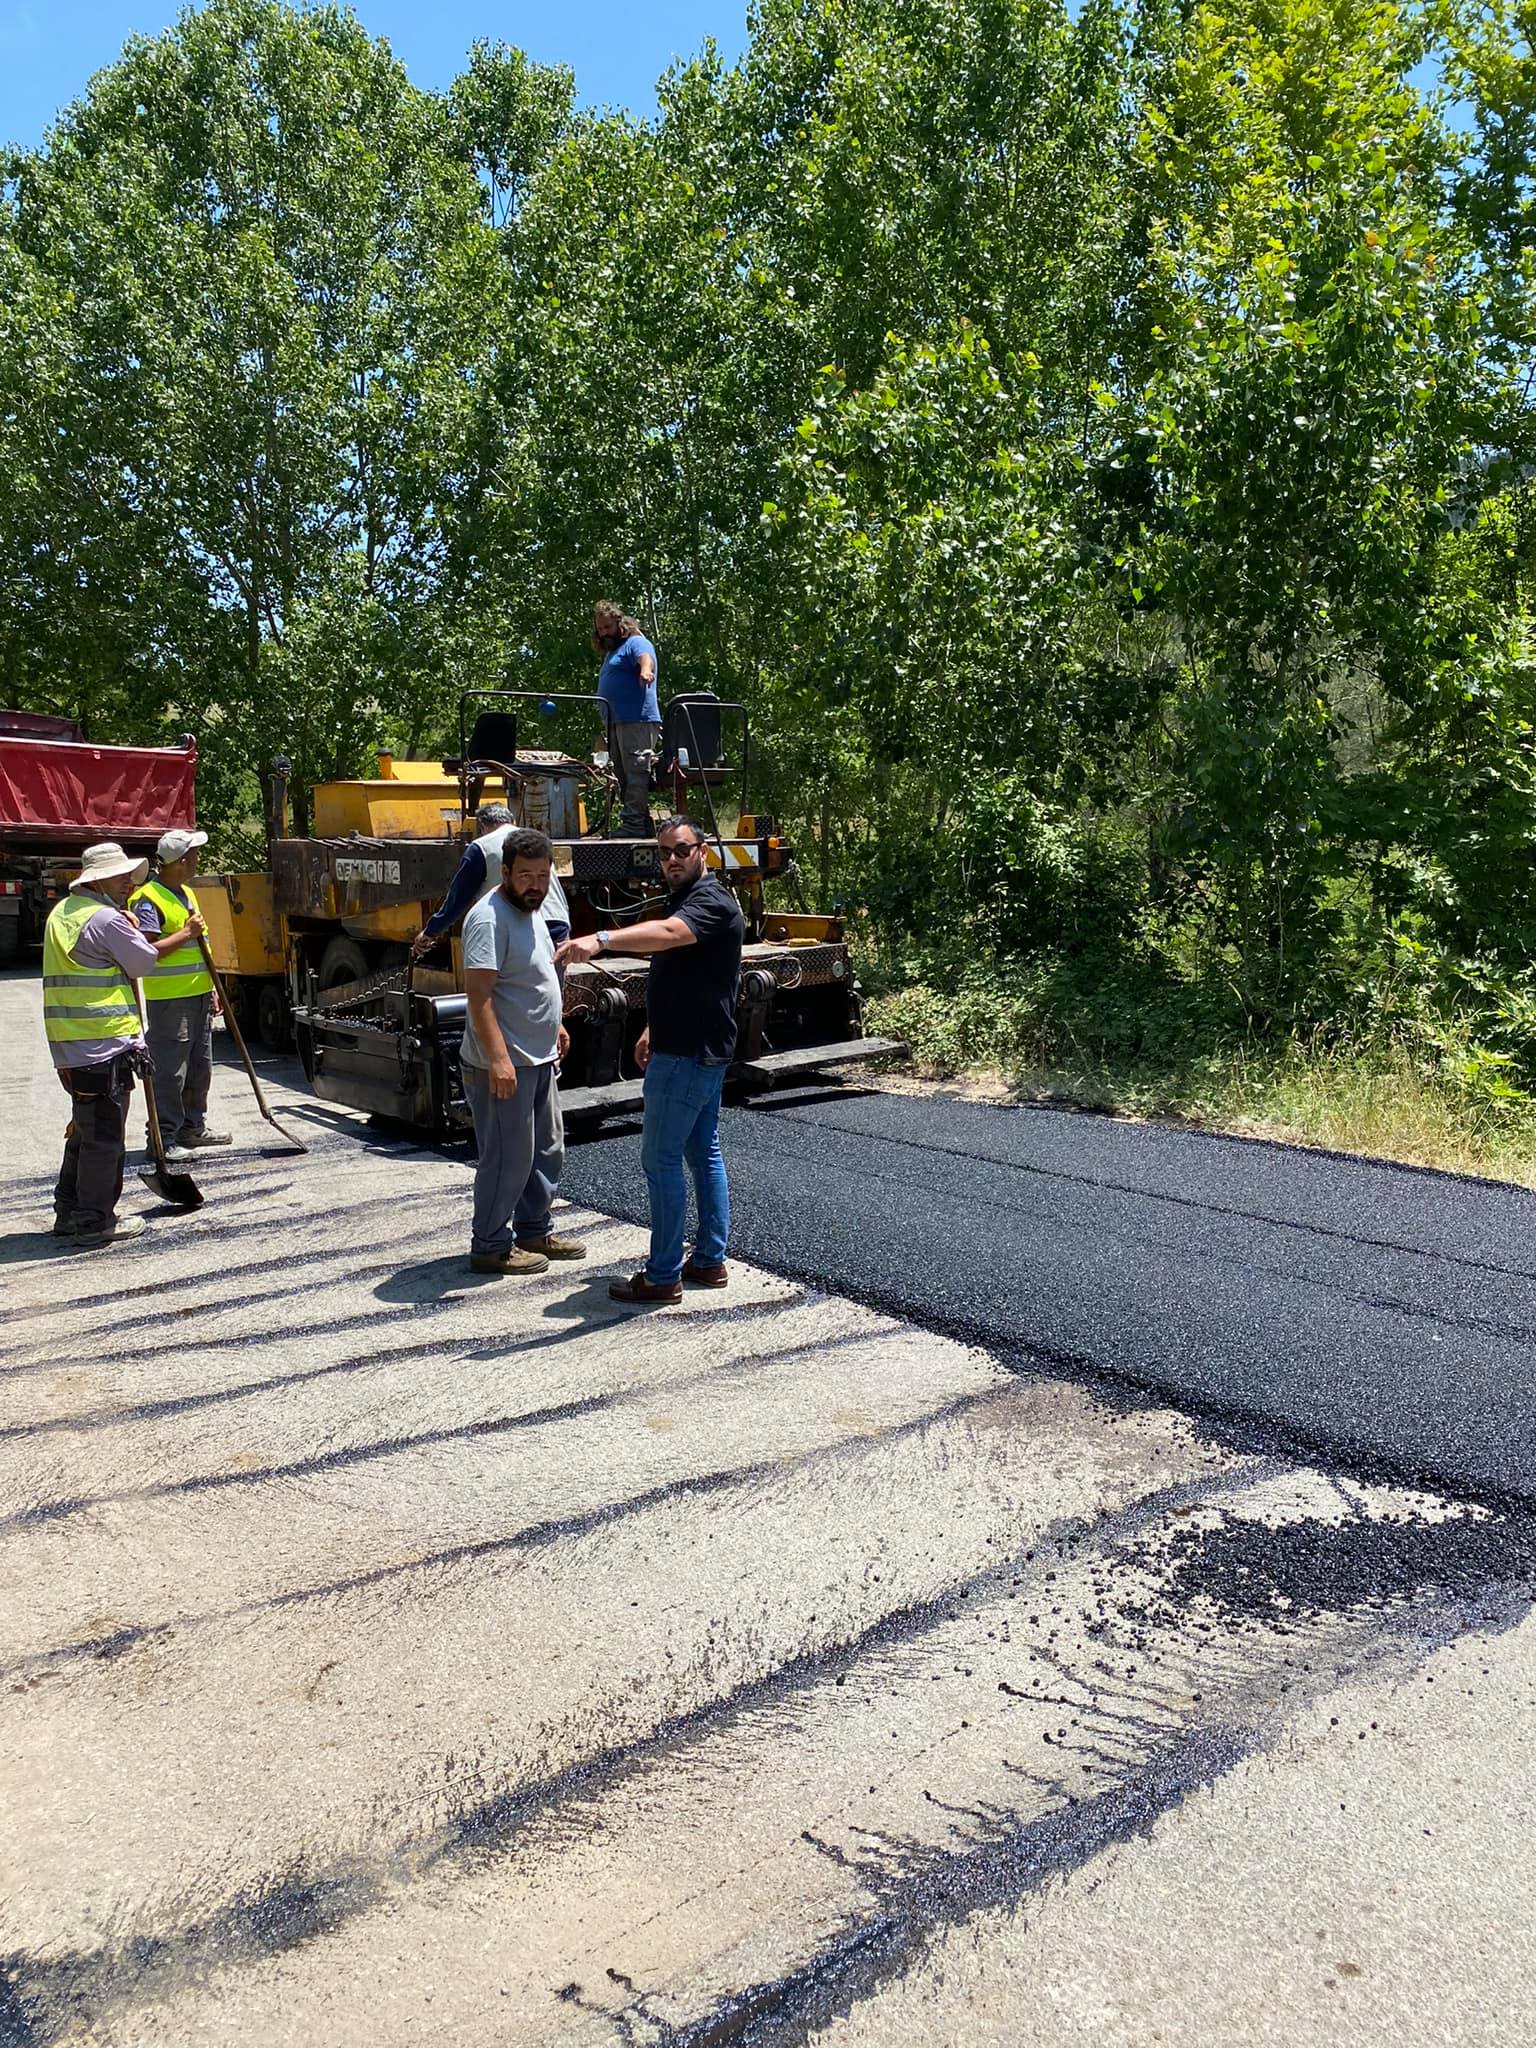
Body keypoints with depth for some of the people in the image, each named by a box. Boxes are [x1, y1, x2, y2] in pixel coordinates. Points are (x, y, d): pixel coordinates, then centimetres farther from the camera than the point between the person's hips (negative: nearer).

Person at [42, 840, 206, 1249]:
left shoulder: (62, 913, 15)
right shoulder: (105, 918, -15)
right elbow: (146, 960, -6)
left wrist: (128, 928, 10)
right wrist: (186, 933, 6)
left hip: (72, 1046, 10)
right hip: (104, 1046, -10)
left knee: (84, 1130, 20)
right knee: (104, 1135, -1)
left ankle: (69, 1213, 29)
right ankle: (95, 1223, 5)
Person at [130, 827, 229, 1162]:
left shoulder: (187, 893, 17)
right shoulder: (148, 900, -13)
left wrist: (211, 990, 22)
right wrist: (186, 933, -20)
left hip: (198, 997, 9)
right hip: (168, 1000, -9)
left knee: (199, 1068, 16)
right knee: (169, 1072, -5)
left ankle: (193, 1127, 28)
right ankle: (163, 1139, 1)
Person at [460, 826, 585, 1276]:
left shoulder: (530, 910, 10)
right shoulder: (490, 919, -20)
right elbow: (479, 994, -27)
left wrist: (553, 1024, 25)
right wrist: (498, 1059, -32)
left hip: (539, 1058, 10)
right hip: (503, 1064, -10)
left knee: (547, 1150, 18)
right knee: (508, 1157, -1)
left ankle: (533, 1230, 32)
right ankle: (490, 1246, 12)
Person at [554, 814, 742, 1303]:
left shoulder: (711, 902, -18)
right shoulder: (684, 900, 16)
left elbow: (666, 933, -40)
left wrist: (601, 941, -54)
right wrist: (654, 1030, 22)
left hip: (687, 1055, -11)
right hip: (699, 1048, 11)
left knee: (661, 1159, -6)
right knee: (703, 1153, 14)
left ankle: (663, 1276, 1)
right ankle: (710, 1261, 22)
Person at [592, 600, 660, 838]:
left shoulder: (635, 643, -1)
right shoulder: (610, 653, 28)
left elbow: (645, 657, -25)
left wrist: (646, 671, -49)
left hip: (637, 722, -11)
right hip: (616, 725, 11)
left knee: (636, 777, -14)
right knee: (624, 780, 10)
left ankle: (633, 830, -20)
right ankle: (645, 831, 14)